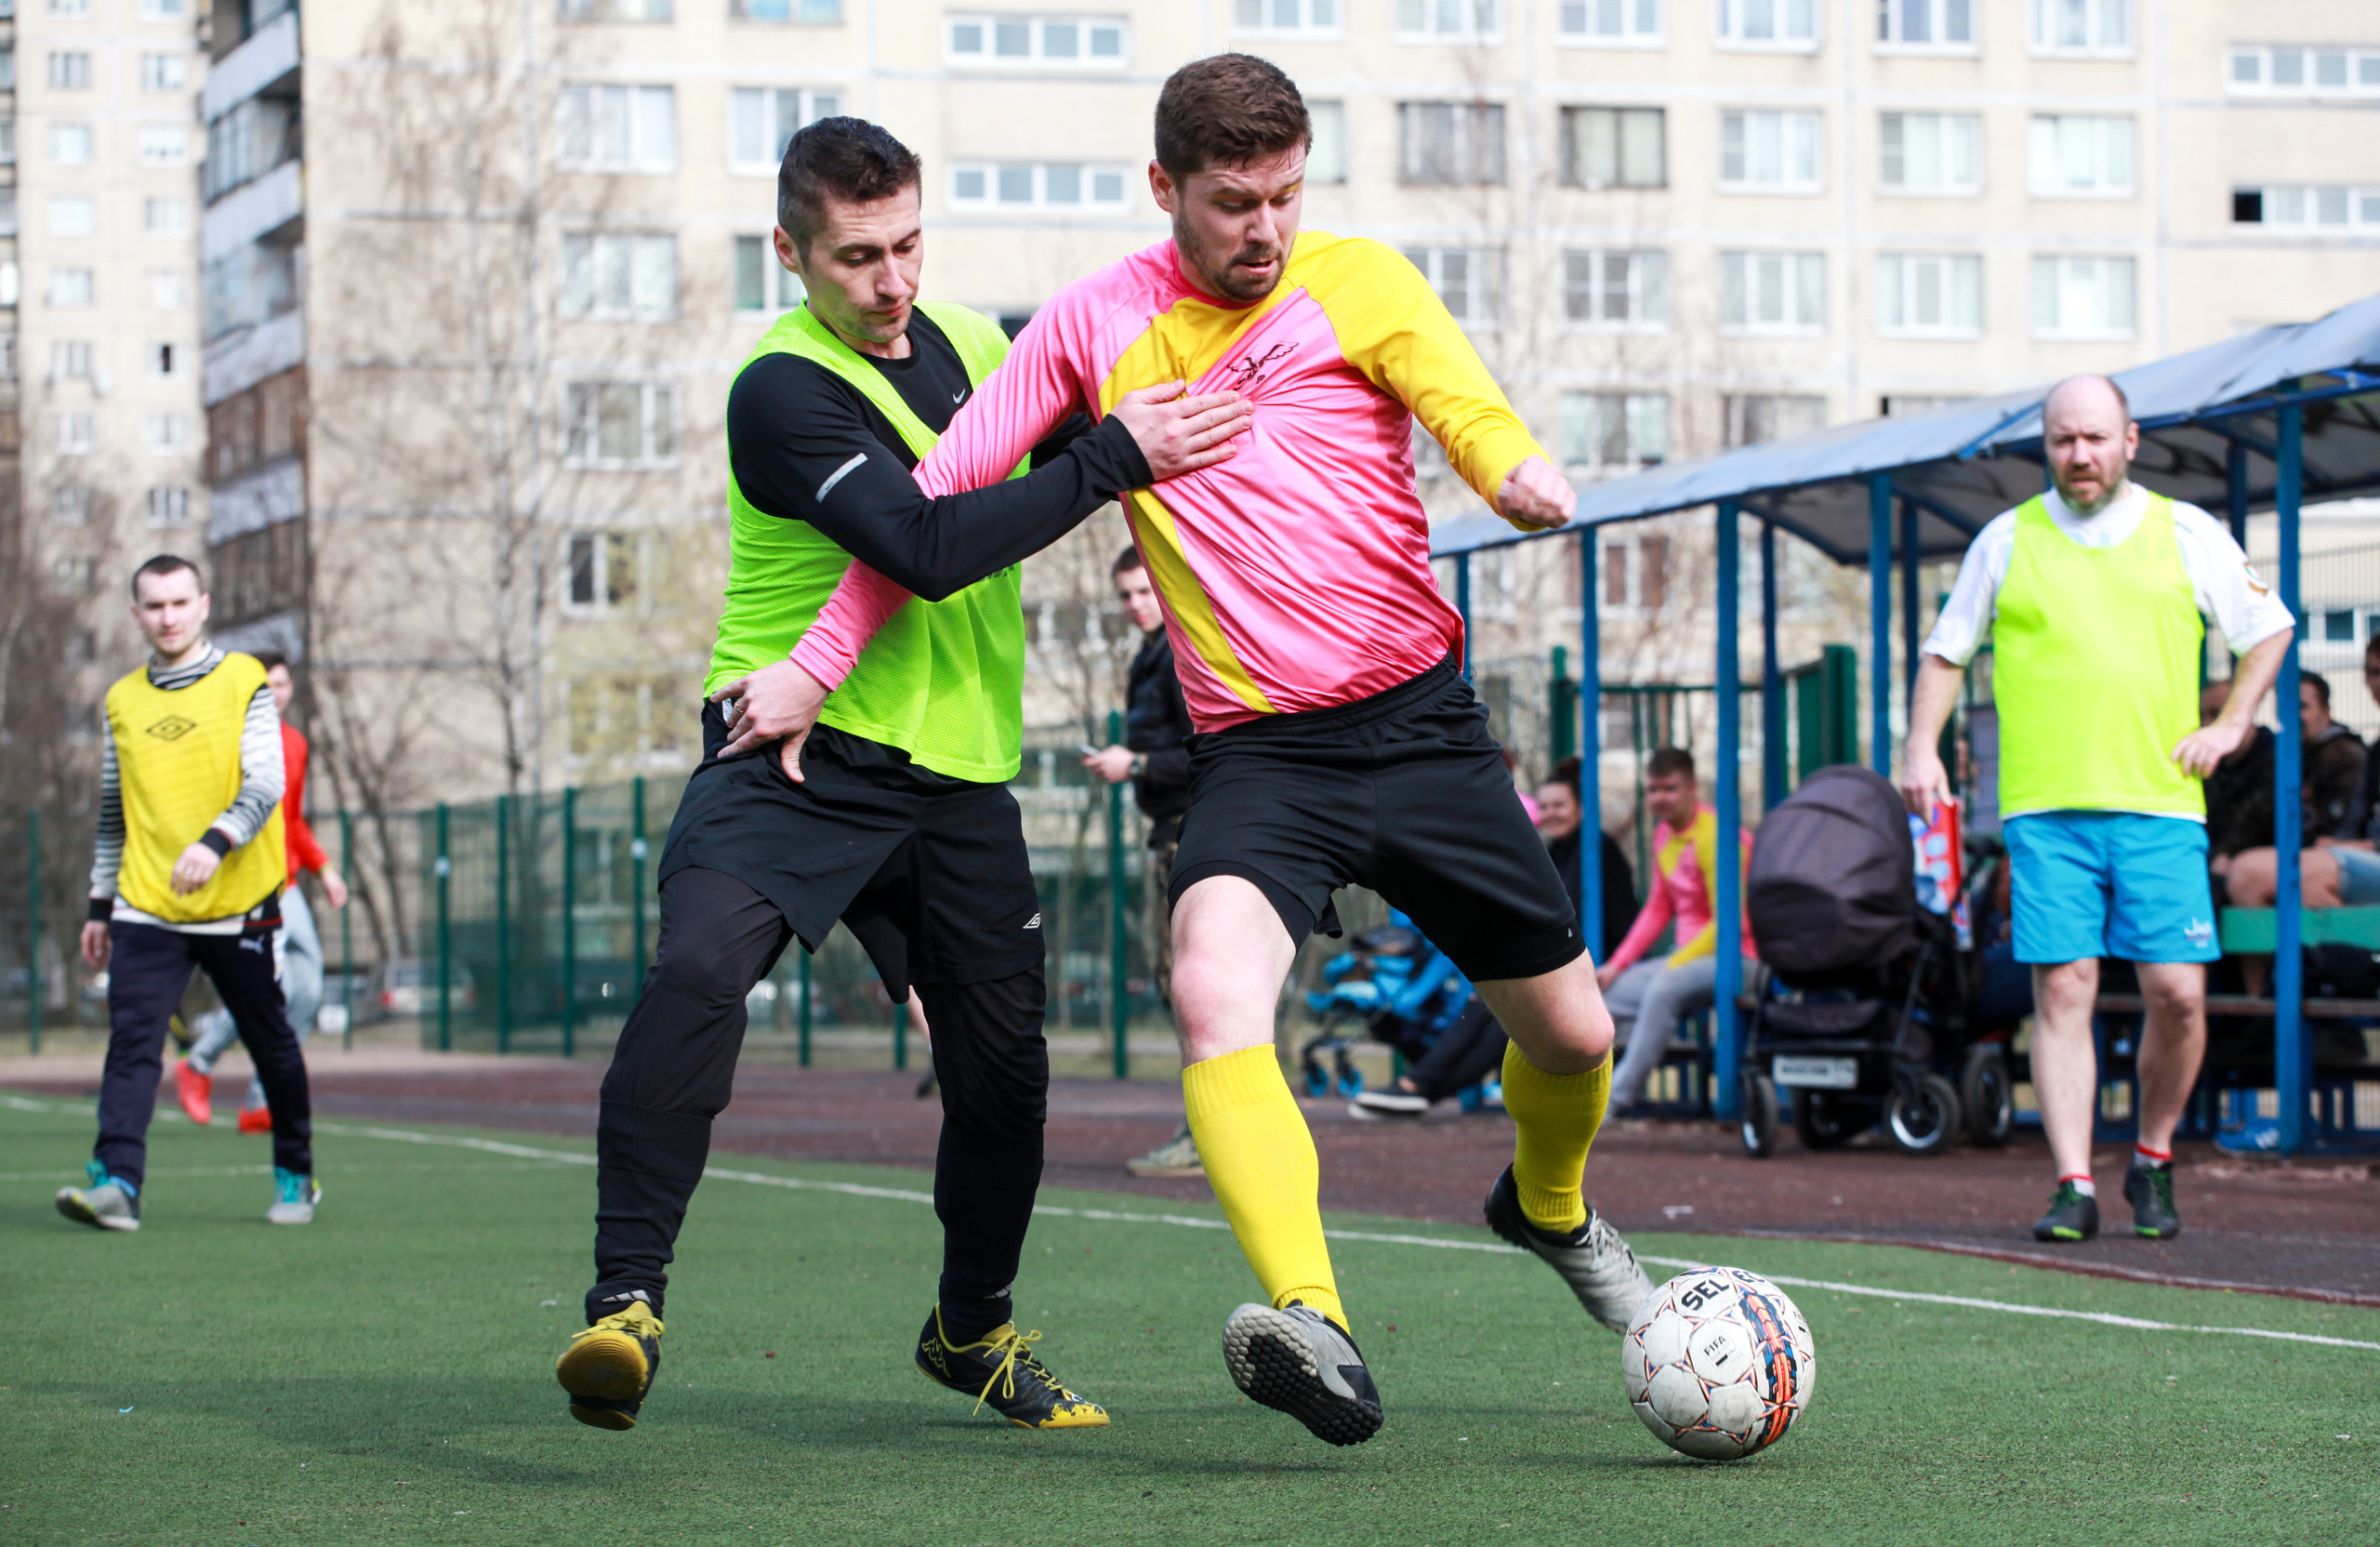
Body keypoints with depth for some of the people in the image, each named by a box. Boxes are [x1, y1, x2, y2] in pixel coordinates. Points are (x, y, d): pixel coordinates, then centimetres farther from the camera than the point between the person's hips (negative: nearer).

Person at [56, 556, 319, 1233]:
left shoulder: (242, 684, -2)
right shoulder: (121, 701, 10)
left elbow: (264, 785, -12)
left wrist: (215, 842, -29)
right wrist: (100, 905, 16)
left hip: (238, 905, -2)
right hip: (146, 910, 2)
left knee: (271, 1044, 9)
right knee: (131, 1039, -13)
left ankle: (295, 1176, 25)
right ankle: (117, 1183, -21)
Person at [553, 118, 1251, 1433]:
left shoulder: (970, 341, 9)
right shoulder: (785, 389, -14)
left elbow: (1048, 456, 29)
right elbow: (927, 547, -25)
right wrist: (1114, 455, -23)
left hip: (958, 770, 6)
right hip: (797, 755, -6)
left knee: (1003, 1068, 8)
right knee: (698, 969, -31)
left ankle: (972, 1329, 33)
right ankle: (624, 1303, -29)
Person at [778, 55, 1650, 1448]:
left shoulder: (1359, 282, 1)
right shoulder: (1094, 324, 6)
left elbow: (1471, 409, -15)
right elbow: (936, 497, 10)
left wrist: (1520, 471, -39)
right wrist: (816, 662, 3)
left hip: (1422, 719, 1)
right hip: (1257, 749, -1)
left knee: (1572, 1032, 9)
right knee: (1216, 994, -30)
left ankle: (1550, 1208, 45)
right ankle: (1319, 1331, -44)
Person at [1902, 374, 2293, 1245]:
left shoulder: (2186, 535, 8)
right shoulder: (2007, 541, 8)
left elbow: (2267, 628, 19)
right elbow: (1945, 651, 17)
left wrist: (2230, 725, 8)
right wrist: (1921, 747, 5)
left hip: (2160, 806, 0)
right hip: (2045, 810, 0)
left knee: (2177, 991, -7)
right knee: (2062, 991, -8)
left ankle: (2153, 1159, 15)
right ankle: (2074, 1188, -7)